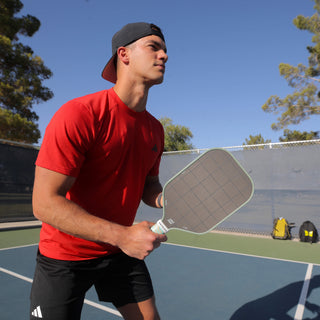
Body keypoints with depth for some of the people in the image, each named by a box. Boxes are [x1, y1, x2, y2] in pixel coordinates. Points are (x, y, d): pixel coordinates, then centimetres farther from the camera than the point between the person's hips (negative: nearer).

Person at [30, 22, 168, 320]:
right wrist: (122, 235, -32)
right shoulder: (78, 114, -24)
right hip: (64, 256, -5)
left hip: (123, 251, 6)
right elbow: (45, 202, -26)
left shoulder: (155, 129, -1)